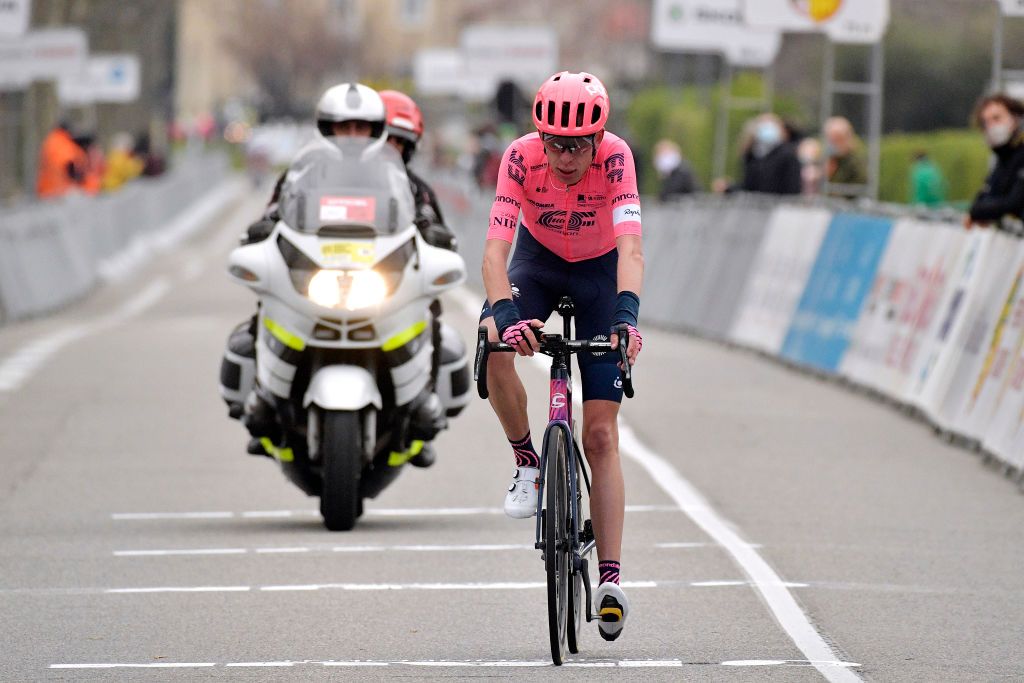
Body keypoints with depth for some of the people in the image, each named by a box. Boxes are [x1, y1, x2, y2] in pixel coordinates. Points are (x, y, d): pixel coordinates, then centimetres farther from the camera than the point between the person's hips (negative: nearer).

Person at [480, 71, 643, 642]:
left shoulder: (615, 156, -32)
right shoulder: (522, 156, -29)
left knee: (601, 435, -6)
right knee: (494, 346, -32)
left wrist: (627, 314, -58)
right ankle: (528, 462, -6)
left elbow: (630, 246, -42)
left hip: (601, 271, -1)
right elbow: (496, 245, -36)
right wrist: (503, 311, -54)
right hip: (539, 259, 1)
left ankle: (611, 578, -4)